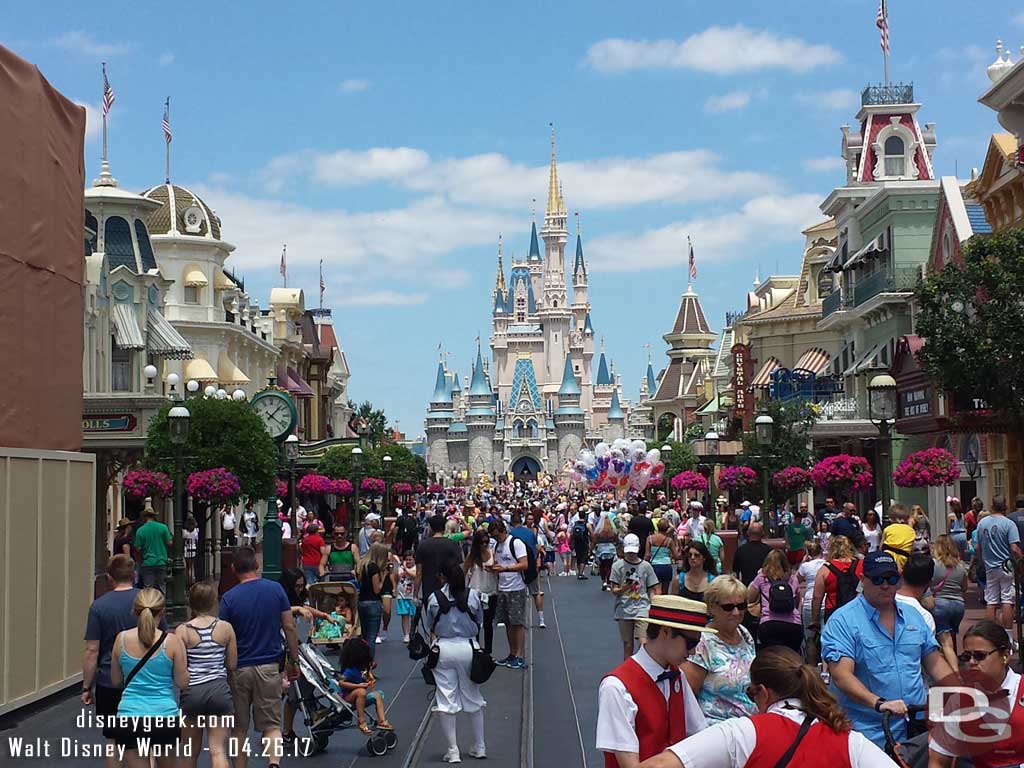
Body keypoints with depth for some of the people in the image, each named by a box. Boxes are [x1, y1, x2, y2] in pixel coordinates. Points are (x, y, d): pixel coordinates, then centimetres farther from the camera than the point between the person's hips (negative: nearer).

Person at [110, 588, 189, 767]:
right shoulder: (171, 642, -8)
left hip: (130, 716, 1)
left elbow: (115, 681, 10)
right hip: (165, 715, -1)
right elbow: (182, 682, -1)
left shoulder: (122, 639, -1)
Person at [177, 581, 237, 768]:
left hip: (192, 691, 0)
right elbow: (232, 665, 4)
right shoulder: (226, 628, 0)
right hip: (219, 690, 0)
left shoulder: (182, 631, -3)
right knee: (218, 750, -2)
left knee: (191, 752, 17)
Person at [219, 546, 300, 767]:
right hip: (269, 666, 1)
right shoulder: (276, 590, -3)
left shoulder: (229, 598, -8)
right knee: (271, 724, 5)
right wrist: (293, 661, 10)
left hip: (238, 669, -1)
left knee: (239, 727, 13)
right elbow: (290, 628, -1)